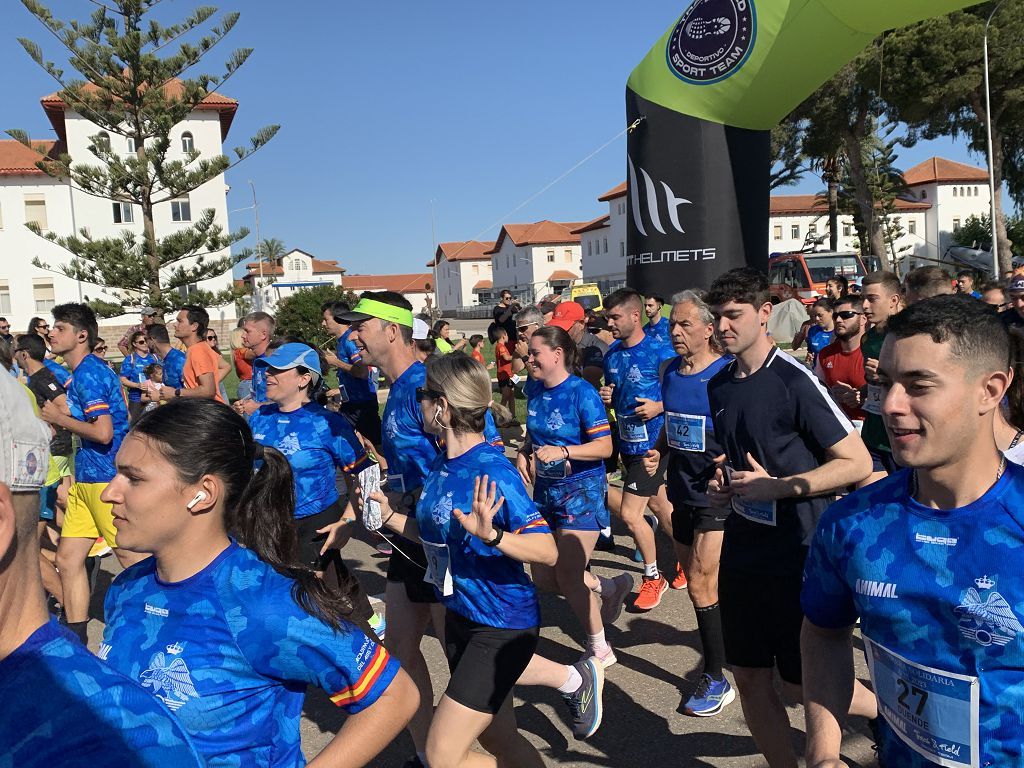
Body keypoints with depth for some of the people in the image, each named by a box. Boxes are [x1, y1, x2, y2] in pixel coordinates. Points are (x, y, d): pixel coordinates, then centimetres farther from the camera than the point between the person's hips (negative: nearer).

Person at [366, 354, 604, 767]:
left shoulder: (492, 471, -23)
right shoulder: (441, 465, 0)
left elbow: (547, 550, -26)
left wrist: (490, 534, -41)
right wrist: (390, 517, 2)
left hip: (502, 623, -8)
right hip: (460, 616, 8)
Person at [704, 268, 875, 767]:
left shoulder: (795, 381, -16)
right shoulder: (719, 386, 6)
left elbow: (857, 463, -15)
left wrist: (777, 486, -20)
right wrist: (722, 485, 1)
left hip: (798, 552, -6)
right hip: (743, 548, 6)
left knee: (800, 685, 8)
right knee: (749, 680, 11)